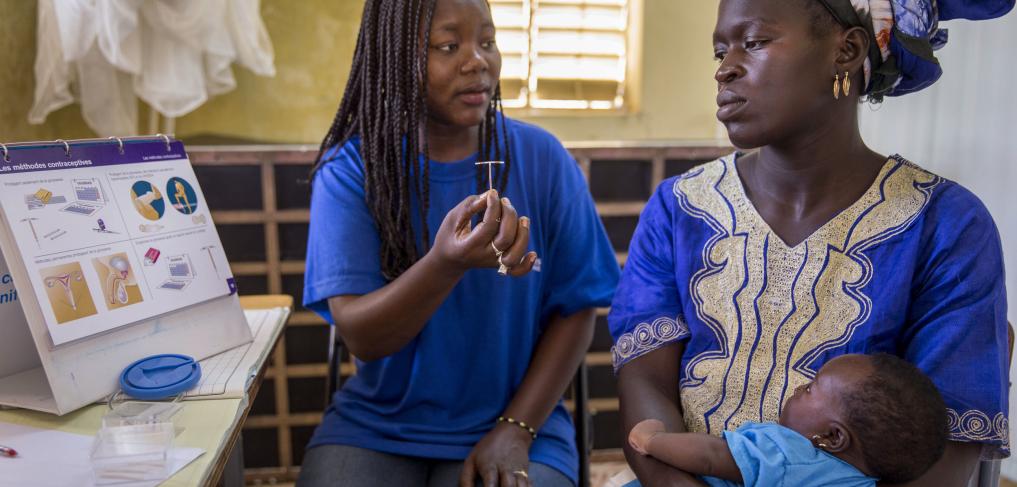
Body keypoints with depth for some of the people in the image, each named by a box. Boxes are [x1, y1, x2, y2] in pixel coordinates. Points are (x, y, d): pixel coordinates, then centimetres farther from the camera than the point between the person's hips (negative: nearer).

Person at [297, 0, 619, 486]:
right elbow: (360, 338, -15)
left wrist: (516, 428, -12)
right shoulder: (350, 169, -8)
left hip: (512, 424, 1)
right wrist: (446, 264, -33)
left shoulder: (542, 158, -6)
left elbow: (574, 311, -2)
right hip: (377, 424, 0)